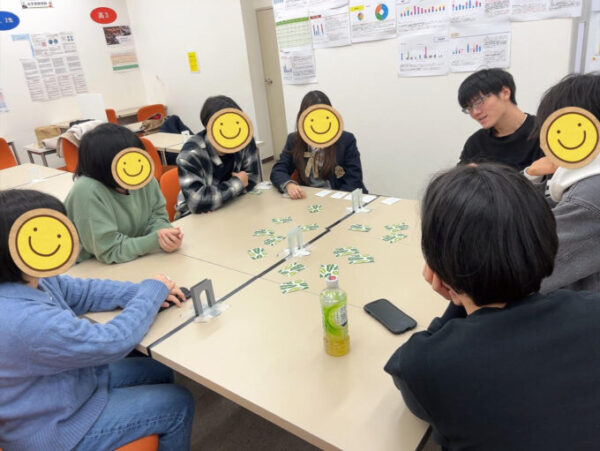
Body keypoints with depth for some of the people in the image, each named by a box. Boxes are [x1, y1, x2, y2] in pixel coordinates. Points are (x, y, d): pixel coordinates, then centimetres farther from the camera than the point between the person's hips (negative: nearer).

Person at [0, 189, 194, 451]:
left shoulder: (24, 279, -11)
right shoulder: (25, 322, -40)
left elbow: (79, 291, 4)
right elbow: (113, 342, -30)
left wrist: (139, 292, -9)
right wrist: (152, 292, -15)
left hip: (72, 380, 9)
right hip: (52, 429, -8)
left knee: (159, 373, 20)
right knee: (179, 404, 1)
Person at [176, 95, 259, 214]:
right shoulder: (190, 154, -25)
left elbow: (250, 179, -8)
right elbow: (197, 202, -32)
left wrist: (213, 198, -22)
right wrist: (237, 183, -22)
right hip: (195, 216, -4)